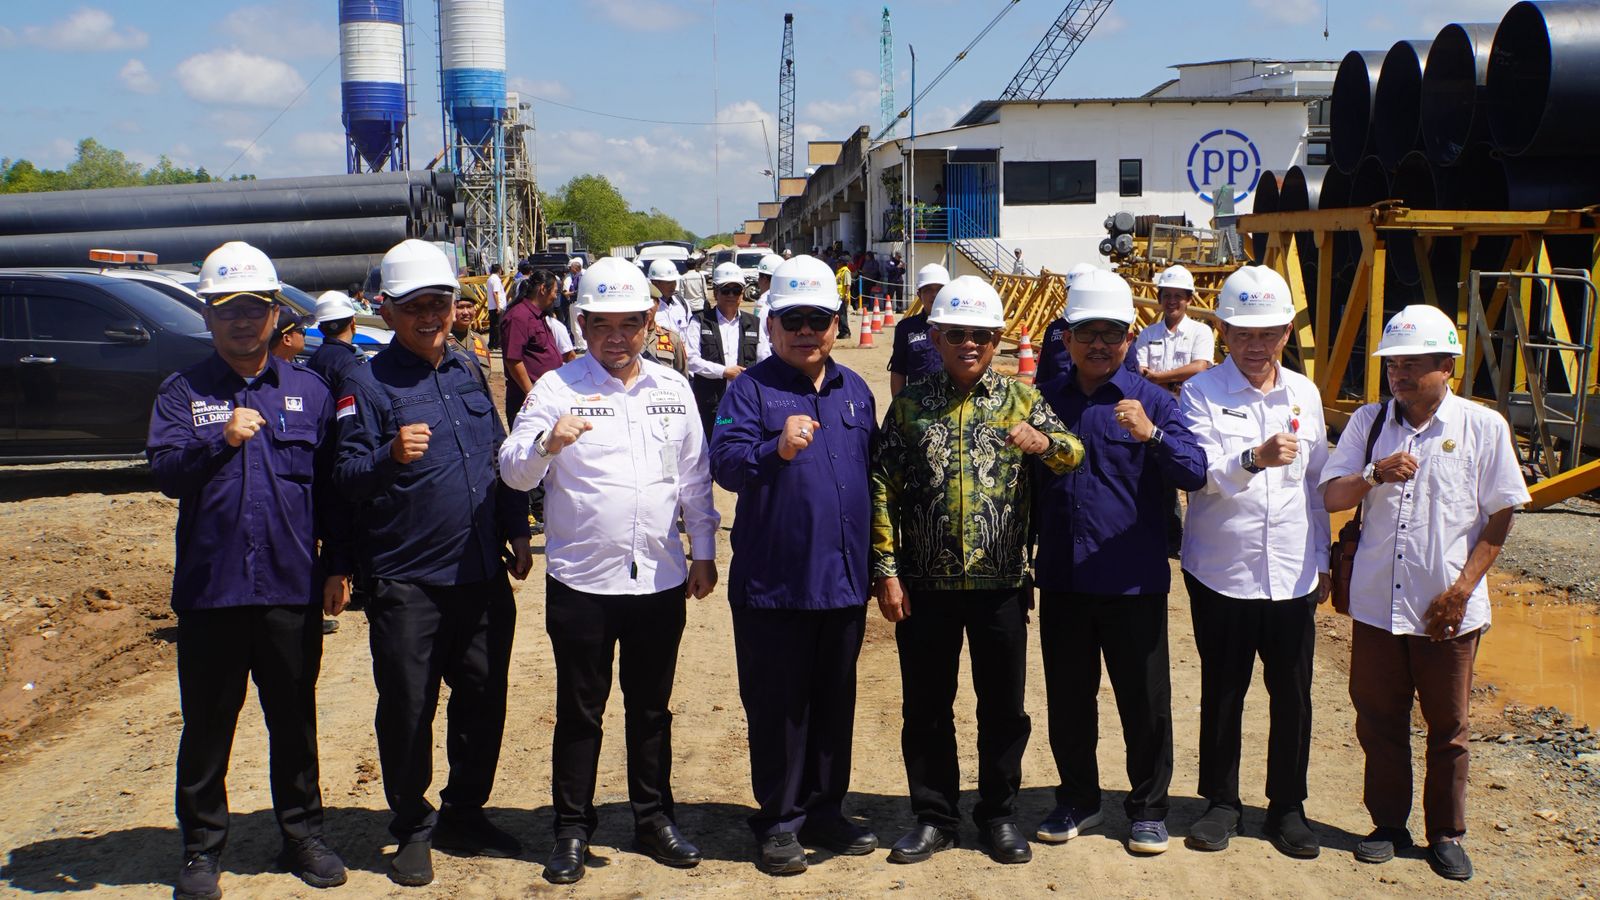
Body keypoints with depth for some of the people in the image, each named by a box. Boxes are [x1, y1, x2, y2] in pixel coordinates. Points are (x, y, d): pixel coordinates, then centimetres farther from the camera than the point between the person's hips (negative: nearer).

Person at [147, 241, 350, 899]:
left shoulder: (309, 391, 7)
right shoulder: (184, 392, 4)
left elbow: (332, 483, 7)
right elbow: (164, 471, -6)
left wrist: (338, 565, 5)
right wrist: (220, 440, -21)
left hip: (292, 588, 1)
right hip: (209, 590, -1)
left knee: (294, 720, 11)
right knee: (207, 726, 8)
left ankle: (302, 834, 26)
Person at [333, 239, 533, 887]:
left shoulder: (468, 374, 12)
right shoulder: (369, 383, -6)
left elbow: (501, 459, 20)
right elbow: (346, 477, -12)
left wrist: (515, 531, 14)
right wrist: (390, 457, -31)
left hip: (483, 576, 5)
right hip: (406, 583, -5)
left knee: (483, 699, 12)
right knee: (407, 709, 2)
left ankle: (465, 816, 28)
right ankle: (412, 830, 19)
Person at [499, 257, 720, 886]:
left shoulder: (672, 388, 7)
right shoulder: (557, 387, -4)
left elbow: (695, 476, 13)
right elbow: (513, 472, -10)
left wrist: (703, 550, 10)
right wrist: (548, 443, -30)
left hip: (660, 577, 3)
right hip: (581, 579, -3)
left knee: (651, 707, 15)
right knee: (579, 711, 8)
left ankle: (654, 818, 28)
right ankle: (573, 828, 20)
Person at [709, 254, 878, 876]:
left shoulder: (854, 390, 12)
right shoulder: (750, 389, -5)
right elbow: (724, 462, -19)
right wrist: (777, 449, -38)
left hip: (844, 581, 5)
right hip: (772, 584, -5)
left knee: (835, 701, 14)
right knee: (778, 706, 3)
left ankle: (824, 810, 28)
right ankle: (780, 821, 15)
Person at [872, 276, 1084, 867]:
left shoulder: (1021, 399, 3)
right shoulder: (910, 404, 2)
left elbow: (1074, 454, -8)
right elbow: (883, 488, 1)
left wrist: (1045, 443, -31)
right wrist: (886, 571, -4)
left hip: (1001, 583, 0)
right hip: (925, 584, 0)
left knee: (1003, 707, 10)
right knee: (926, 707, 9)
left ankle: (999, 816, 27)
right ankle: (934, 817, 24)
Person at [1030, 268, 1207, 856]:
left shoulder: (1152, 402, -4)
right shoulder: (1044, 400, 4)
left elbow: (1195, 474, -16)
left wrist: (1151, 435, -32)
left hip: (1134, 582, -3)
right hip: (1061, 580, 3)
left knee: (1145, 701, 7)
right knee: (1067, 699, 13)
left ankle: (1148, 808, 24)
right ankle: (1078, 801, 31)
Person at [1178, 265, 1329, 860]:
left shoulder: (1304, 394, 8)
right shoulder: (1201, 393, -5)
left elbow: (1317, 481, 14)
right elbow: (1201, 474, -18)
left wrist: (1323, 559, 15)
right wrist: (1254, 459, -37)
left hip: (1292, 574, 3)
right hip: (1221, 572, -3)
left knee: (1292, 694, 7)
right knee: (1222, 692, 9)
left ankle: (1288, 806, 22)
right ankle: (1222, 802, 24)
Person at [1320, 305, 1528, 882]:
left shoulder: (1483, 427, -4)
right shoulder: (1369, 422, 4)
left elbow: (1500, 515, -2)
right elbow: (1332, 497, 0)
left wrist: (1461, 588, -9)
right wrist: (1374, 474, -20)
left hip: (1448, 610, -2)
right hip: (1377, 602, 2)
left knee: (1448, 726, 10)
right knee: (1379, 719, 11)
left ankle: (1447, 834, 24)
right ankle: (1389, 824, 27)